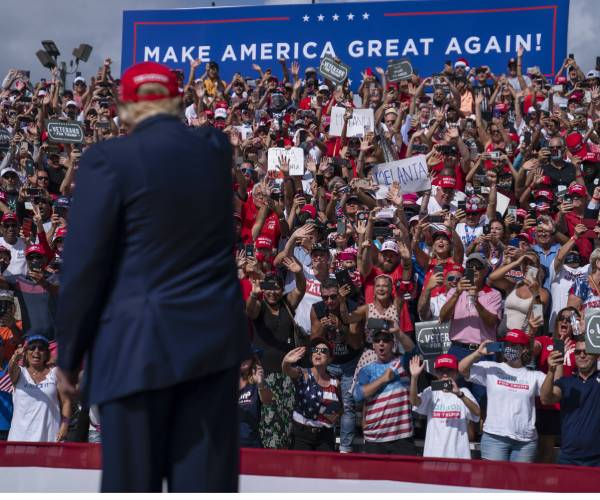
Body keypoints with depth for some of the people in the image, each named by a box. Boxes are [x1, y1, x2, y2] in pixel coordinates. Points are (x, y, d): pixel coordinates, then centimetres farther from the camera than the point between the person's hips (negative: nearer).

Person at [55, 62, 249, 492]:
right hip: (216, 335, 5)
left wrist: (69, 353, -1)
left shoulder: (110, 159, -10)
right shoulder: (216, 148, 5)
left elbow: (84, 265, -10)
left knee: (133, 480, 3)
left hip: (141, 344, -4)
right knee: (207, 479, 6)